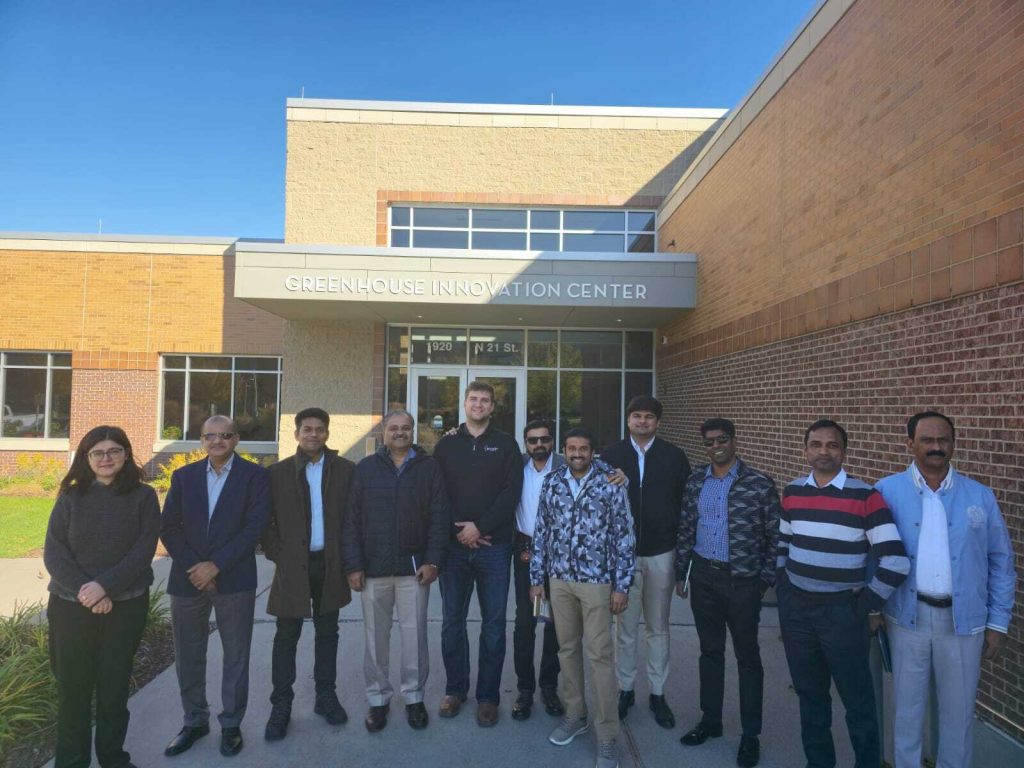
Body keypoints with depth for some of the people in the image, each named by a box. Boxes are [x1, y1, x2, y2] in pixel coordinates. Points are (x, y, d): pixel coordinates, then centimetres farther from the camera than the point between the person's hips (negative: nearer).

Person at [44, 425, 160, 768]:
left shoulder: (143, 496, -2)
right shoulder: (71, 497, 2)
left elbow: (144, 549, -8)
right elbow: (53, 551, -3)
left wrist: (105, 585, -19)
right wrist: (84, 589, -16)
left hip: (126, 606, -1)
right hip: (70, 605, 1)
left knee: (114, 685, 10)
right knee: (72, 686, 9)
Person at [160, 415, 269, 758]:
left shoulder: (254, 475, -3)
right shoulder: (184, 475, 8)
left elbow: (255, 526, -10)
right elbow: (169, 527, 4)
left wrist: (216, 565, -15)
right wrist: (192, 567, -9)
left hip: (234, 579, -3)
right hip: (188, 578, 3)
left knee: (236, 655, 8)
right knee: (188, 656, 13)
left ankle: (231, 724, 24)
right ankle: (194, 721, 33)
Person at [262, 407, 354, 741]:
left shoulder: (345, 470, 0)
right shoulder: (278, 472, 0)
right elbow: (266, 519, 1)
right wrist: (277, 555, -6)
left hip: (331, 564, 1)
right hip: (293, 565, -1)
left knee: (327, 633, 14)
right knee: (286, 637, 7)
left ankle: (326, 696, 28)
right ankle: (281, 705, 20)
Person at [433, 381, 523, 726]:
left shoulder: (506, 444, 4)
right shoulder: (446, 444, 7)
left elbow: (511, 492, -5)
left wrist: (480, 527, -13)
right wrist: (457, 531, -9)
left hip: (494, 546, -1)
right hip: (454, 545, 1)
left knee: (493, 624, 6)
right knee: (452, 622, 10)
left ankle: (488, 696, 20)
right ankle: (455, 689, 28)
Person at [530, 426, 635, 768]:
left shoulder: (610, 484, -8)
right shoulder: (551, 483, 2)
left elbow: (624, 536, -6)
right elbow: (541, 533, 6)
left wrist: (622, 586, -8)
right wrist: (537, 579, 6)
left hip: (597, 581, -3)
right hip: (559, 579, 4)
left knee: (600, 655, 0)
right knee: (567, 648, 14)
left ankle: (607, 735, 13)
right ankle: (575, 714, 33)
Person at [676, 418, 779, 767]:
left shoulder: (760, 484, -10)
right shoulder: (696, 482, 2)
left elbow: (774, 535, -5)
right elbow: (686, 529, 7)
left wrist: (765, 579, -6)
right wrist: (680, 572, 7)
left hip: (742, 581, -4)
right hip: (703, 577, 4)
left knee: (747, 656, 10)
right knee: (710, 650, 17)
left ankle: (751, 734, 25)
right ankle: (710, 720, 33)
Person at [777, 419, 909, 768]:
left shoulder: (865, 496, -13)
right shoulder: (792, 492, 2)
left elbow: (895, 562, -15)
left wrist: (869, 606, -8)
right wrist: (782, 586, 9)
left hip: (842, 610, -4)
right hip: (795, 607, 4)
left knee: (857, 697, 10)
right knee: (809, 691, 18)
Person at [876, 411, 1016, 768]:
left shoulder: (980, 496, 0)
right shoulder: (887, 492, -6)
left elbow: (1001, 561, 6)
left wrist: (998, 622, 4)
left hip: (963, 620, 1)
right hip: (907, 617, -1)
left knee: (958, 709, 17)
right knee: (907, 705, 15)